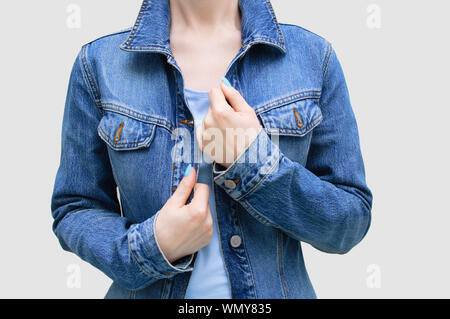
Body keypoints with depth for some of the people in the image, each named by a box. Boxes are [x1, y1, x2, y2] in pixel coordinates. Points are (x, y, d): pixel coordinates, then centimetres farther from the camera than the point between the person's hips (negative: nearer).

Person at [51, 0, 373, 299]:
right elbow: (74, 210, -2)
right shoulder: (99, 62, -8)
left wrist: (256, 161, -22)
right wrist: (151, 247, -21)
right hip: (148, 291, 0)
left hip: (278, 289, 1)